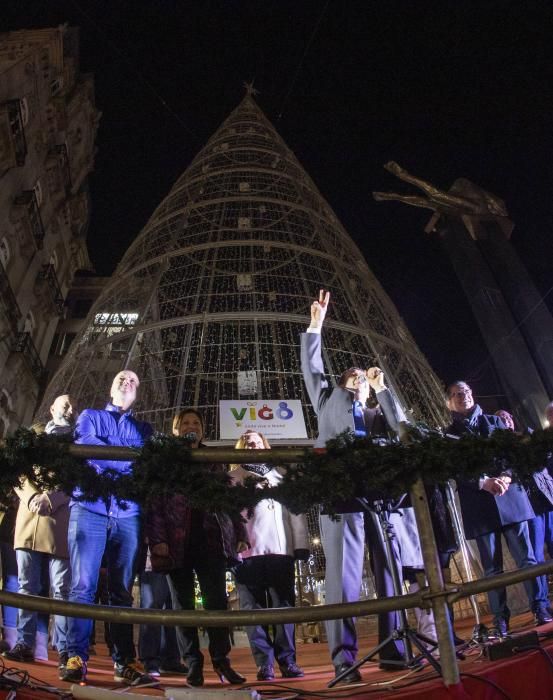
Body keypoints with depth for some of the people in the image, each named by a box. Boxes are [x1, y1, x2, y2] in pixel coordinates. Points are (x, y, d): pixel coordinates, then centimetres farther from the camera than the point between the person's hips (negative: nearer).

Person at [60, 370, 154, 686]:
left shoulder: (145, 429, 21)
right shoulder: (90, 416, 15)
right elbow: (85, 447, -4)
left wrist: (107, 455, -10)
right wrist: (131, 460, -4)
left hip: (128, 513, 2)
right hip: (90, 508, -2)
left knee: (123, 591, 3)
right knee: (83, 586, -6)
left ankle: (125, 662, 7)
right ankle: (77, 658, 0)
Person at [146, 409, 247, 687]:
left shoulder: (214, 463, 16)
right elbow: (154, 503, 0)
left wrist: (239, 533, 5)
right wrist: (157, 539, -12)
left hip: (211, 541, 1)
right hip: (177, 542, -1)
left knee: (217, 601, -2)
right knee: (184, 604, 5)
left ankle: (221, 660, 8)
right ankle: (193, 663, 15)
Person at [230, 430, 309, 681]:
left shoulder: (281, 476, 20)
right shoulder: (233, 479, 17)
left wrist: (301, 545, 0)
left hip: (280, 548, 1)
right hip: (247, 550, -1)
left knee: (284, 605, 0)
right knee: (254, 608, -1)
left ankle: (288, 660, 6)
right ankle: (264, 663, 4)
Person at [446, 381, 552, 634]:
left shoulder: (494, 421, 15)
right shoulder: (449, 434, 6)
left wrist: (506, 476, -12)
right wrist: (483, 482, -17)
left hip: (509, 496, 2)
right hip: (479, 505, -1)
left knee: (526, 557, 1)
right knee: (492, 566, 3)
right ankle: (500, 620, 10)